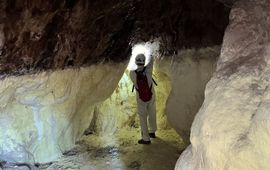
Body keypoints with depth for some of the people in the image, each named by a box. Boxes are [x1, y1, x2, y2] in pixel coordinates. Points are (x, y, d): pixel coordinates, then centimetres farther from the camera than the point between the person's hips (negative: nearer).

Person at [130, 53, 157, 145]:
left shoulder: (132, 73, -22)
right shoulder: (148, 69, -22)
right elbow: (152, 61, -1)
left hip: (141, 98, -2)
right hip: (151, 96, 2)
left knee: (143, 117, 8)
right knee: (152, 114, 22)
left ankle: (146, 138, 8)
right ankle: (152, 132, 41)